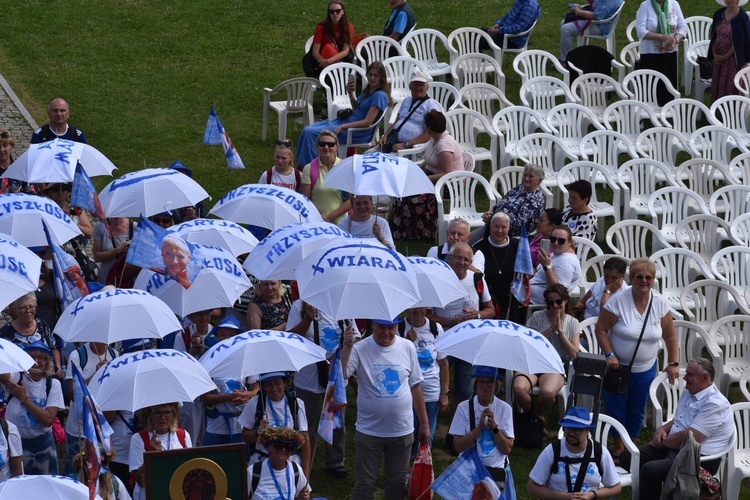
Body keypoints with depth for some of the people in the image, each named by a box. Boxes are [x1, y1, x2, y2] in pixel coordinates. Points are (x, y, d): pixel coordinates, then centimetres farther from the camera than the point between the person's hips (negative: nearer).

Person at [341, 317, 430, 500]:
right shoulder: (359, 349, -10)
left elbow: (415, 387, 7)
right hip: (369, 430, -2)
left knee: (397, 482, 14)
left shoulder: (407, 347, 0)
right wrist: (347, 347, -34)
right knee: (364, 484, 6)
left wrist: (424, 423, 9)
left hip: (402, 431, 2)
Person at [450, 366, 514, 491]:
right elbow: (458, 446, -5)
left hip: (496, 469, 1)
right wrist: (480, 427, -12)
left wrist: (494, 427, -11)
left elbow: (507, 449, 1)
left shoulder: (505, 409, 5)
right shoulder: (464, 407, 2)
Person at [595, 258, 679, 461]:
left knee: (637, 410, 12)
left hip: (645, 369, 3)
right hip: (618, 366, -3)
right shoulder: (618, 301, -16)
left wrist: (673, 363, 2)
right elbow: (600, 329, -11)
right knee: (616, 408, 4)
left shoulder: (660, 304, -5)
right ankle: (618, 447, 22)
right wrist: (609, 355, -20)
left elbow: (670, 336, 4)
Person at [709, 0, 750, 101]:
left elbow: (739, 42, -13)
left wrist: (725, 57, -13)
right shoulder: (719, 14, 5)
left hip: (733, 59, -6)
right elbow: (714, 37, 9)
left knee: (732, 89, -3)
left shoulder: (741, 17, -12)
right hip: (719, 59, 6)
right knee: (717, 87, 9)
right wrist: (714, 54, -4)